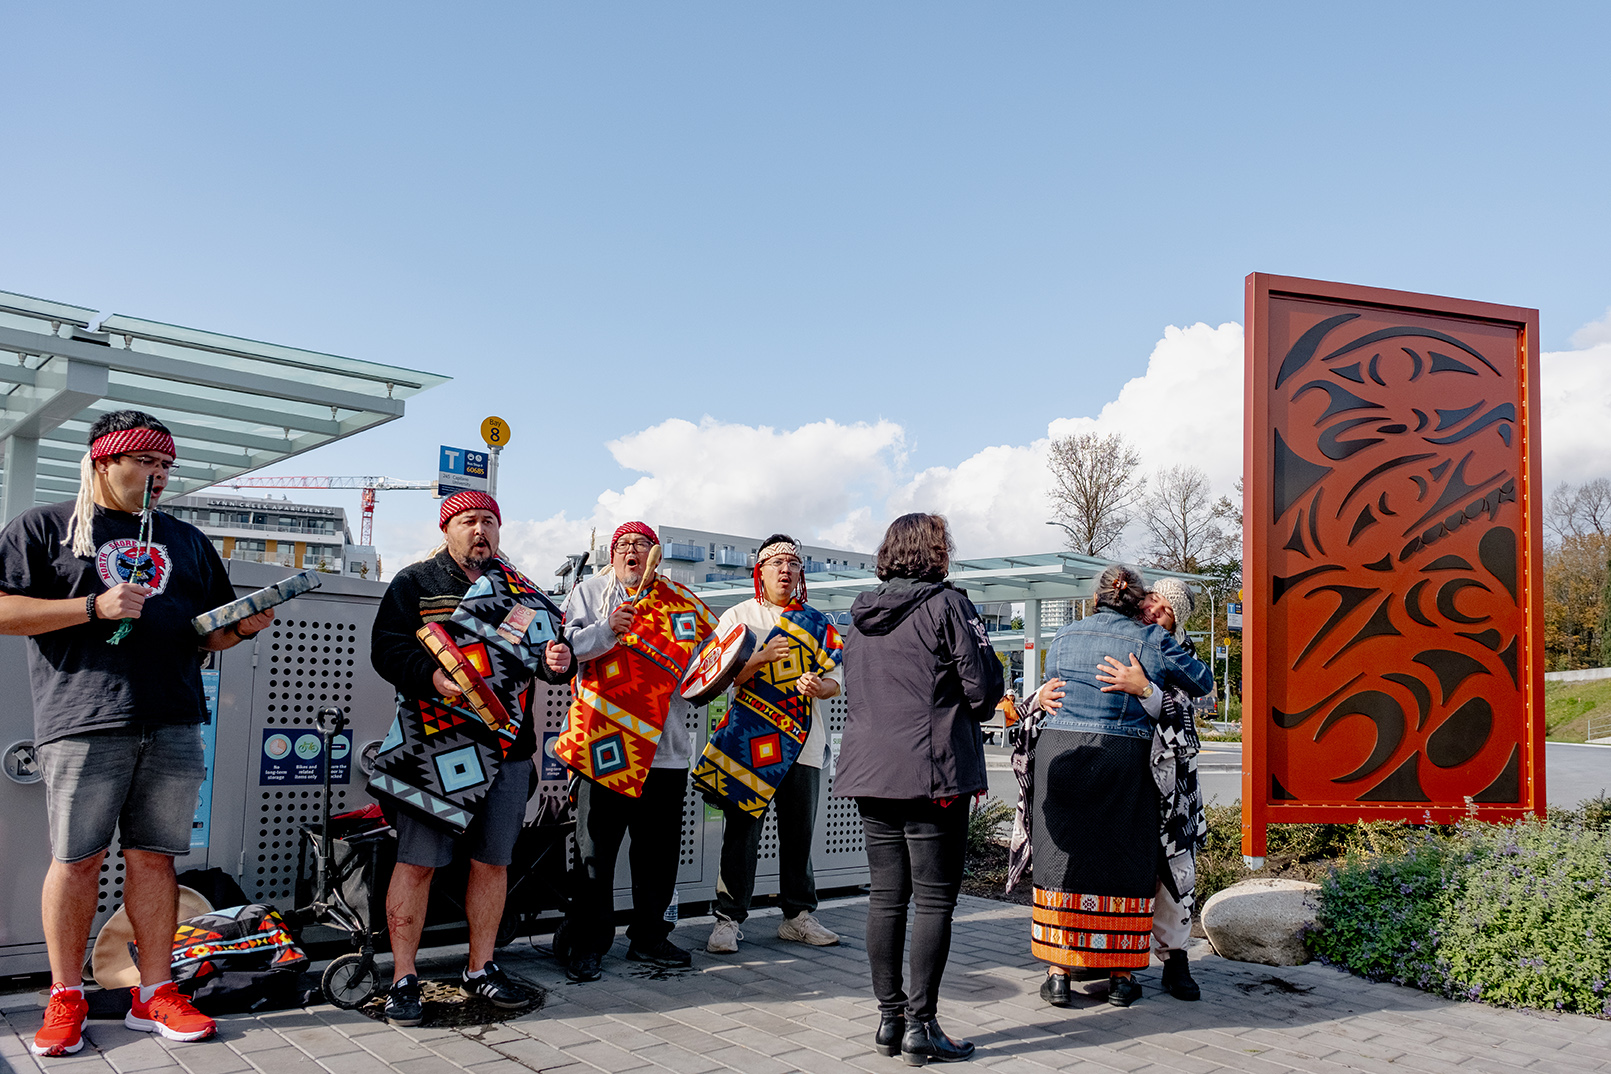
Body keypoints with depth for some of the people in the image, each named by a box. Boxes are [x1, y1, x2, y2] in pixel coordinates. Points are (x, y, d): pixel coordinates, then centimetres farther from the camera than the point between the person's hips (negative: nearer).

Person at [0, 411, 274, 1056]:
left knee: (154, 856, 5)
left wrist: (245, 627, 2)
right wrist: (95, 606, -11)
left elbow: (211, 634, 24)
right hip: (85, 721, -3)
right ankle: (65, 997, 16)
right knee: (77, 858, 1)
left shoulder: (188, 541, 21)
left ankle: (155, 993, 12)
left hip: (173, 724, 3)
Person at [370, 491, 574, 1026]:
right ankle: (404, 978, 10)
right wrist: (432, 677, -23)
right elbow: (386, 647, -6)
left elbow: (545, 649, 16)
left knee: (493, 861, 10)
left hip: (508, 746, 4)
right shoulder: (415, 582, 4)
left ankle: (480, 969, 24)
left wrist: (557, 660, -8)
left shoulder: (520, 589, 16)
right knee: (417, 861, -3)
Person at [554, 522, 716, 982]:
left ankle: (649, 938, 25)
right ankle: (584, 944, 13)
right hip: (605, 745, -3)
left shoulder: (680, 601, 14)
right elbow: (567, 645, -5)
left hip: (666, 747, 3)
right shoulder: (591, 591, 7)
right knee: (595, 852, 1)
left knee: (659, 854, 11)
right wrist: (608, 629, -20)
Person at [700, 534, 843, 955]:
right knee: (742, 833, -3)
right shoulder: (738, 616, 5)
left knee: (800, 833, 8)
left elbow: (836, 678, 11)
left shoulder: (817, 622, 12)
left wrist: (818, 687, -12)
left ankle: (798, 916, 20)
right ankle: (728, 919, 6)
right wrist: (761, 657, -19)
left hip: (803, 742, 3)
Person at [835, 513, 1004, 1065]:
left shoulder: (861, 616, 12)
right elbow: (984, 687, -9)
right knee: (934, 899, 1)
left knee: (886, 897, 11)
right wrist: (967, 713, 12)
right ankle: (920, 1024, 4)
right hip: (934, 773, -6)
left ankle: (890, 1018, 18)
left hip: (870, 771, 6)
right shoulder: (947, 605, -8)